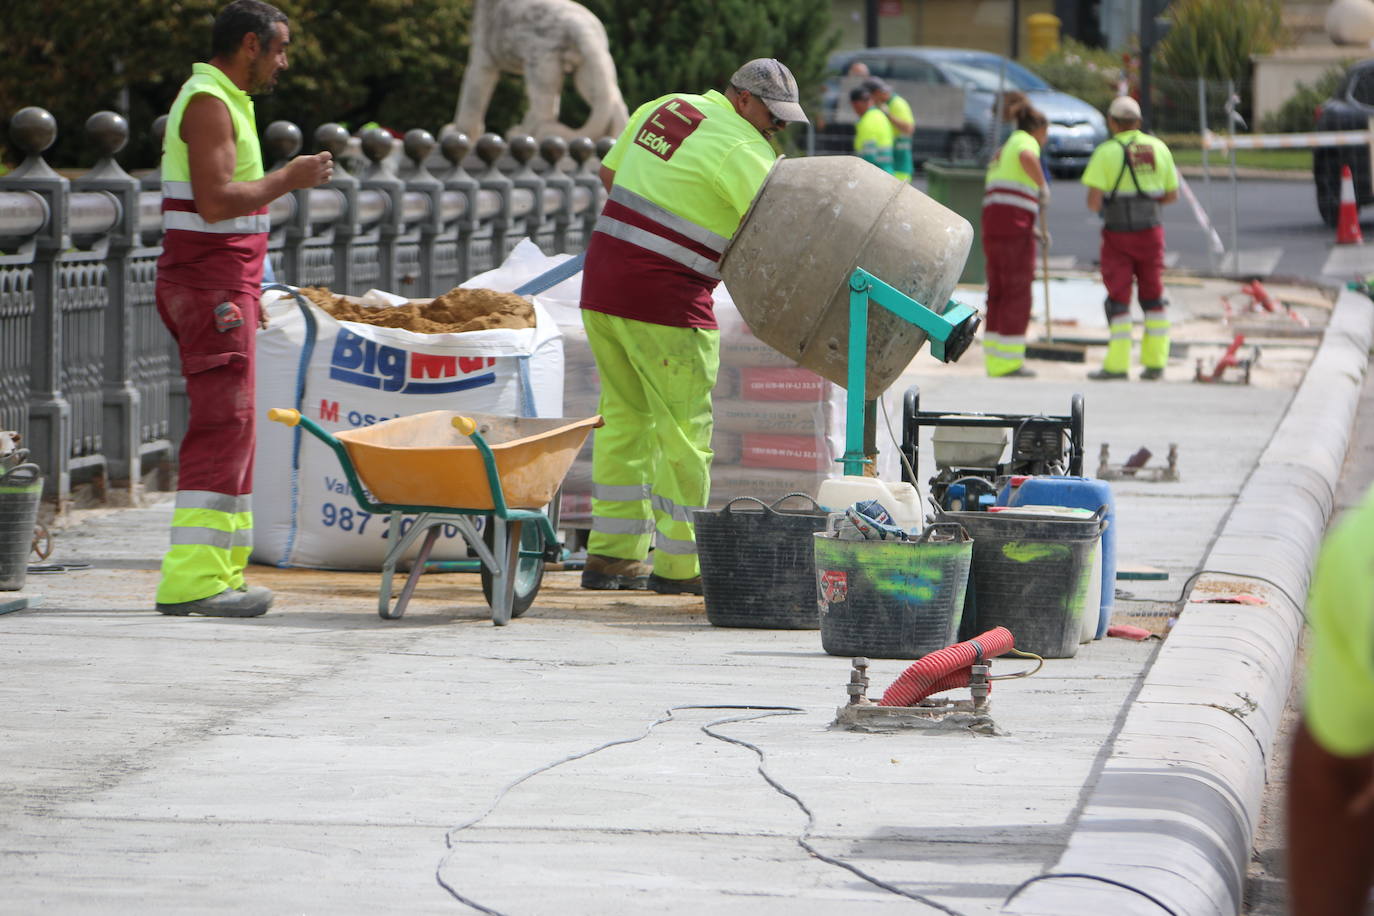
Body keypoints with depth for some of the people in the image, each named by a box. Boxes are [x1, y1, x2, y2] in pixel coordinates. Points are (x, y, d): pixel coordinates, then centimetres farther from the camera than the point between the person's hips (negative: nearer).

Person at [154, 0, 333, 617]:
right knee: (223, 424, -14)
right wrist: (287, 179, -13)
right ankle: (191, 579, -18)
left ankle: (221, 573, 12)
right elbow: (215, 201, -24)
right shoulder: (208, 104, -13)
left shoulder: (222, 101, 20)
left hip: (222, 285, 11)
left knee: (233, 427, 11)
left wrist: (248, 290, 24)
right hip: (210, 284, -11)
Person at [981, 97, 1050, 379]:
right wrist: (1043, 187, -11)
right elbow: (1027, 158, -25)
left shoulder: (1003, 151, 28)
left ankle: (994, 361, 11)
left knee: (998, 293, 12)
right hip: (1015, 224, -8)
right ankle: (1009, 363, -5)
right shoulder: (1025, 141, 1)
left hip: (991, 222, 8)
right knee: (1017, 293, -4)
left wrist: (1033, 230, 25)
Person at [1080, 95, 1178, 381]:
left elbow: (1094, 200, -14)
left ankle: (1118, 364, -2)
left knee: (1118, 298, 1)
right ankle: (1155, 361, 10)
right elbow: (1172, 194, 10)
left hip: (1118, 232, -3)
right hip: (1151, 231, 3)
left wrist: (1097, 206, 9)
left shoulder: (1107, 151, -8)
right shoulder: (1159, 148, 4)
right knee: (1153, 296, 12)